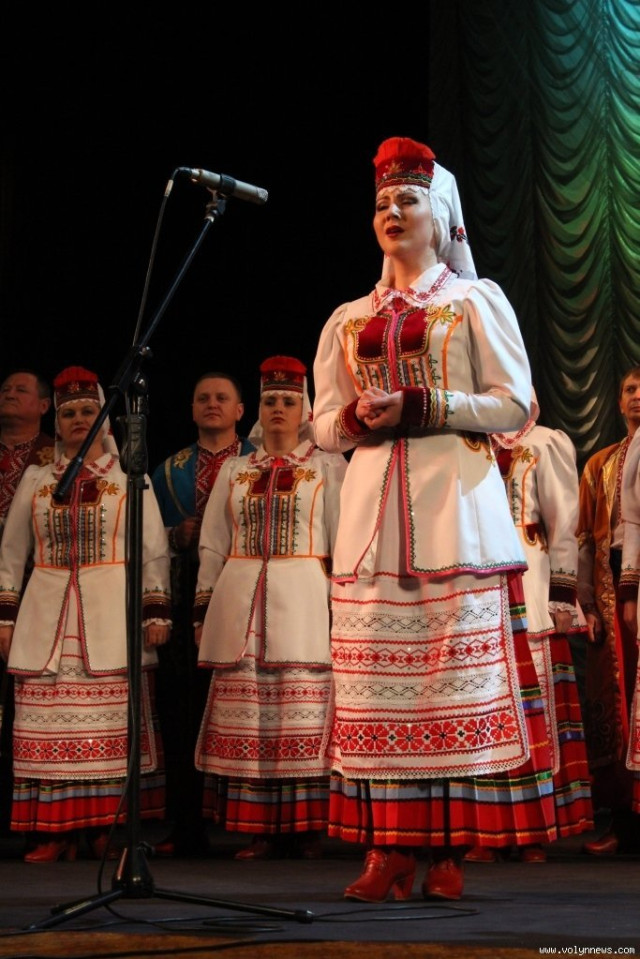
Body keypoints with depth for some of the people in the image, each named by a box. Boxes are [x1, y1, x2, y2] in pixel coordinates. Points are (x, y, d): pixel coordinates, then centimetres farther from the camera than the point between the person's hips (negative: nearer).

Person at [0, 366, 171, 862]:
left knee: (112, 719, -4)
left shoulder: (130, 478, 7)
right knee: (49, 719, -3)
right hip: (47, 614, 2)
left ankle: (105, 827, 2)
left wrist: (156, 613, -3)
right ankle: (56, 833, 2)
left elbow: (155, 551, 4)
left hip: (112, 614, -2)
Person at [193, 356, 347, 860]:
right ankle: (261, 830, 8)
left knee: (304, 712, -5)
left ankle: (307, 828, 3)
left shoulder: (329, 467, 7)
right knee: (247, 716, 1)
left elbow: (345, 540, 2)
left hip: (302, 602, -3)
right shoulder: (235, 471, 17)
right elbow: (212, 545, 15)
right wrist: (204, 608, 8)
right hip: (240, 604, 4)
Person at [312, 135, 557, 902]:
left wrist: (418, 407, -11)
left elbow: (514, 404, 0)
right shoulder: (348, 320, 21)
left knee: (458, 671, -7)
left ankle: (453, 846, -2)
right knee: (375, 675, -3)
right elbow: (323, 424, 18)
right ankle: (389, 847, 1)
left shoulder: (476, 301, 9)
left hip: (455, 507, -3)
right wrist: (359, 418, -5)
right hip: (372, 509, 4)